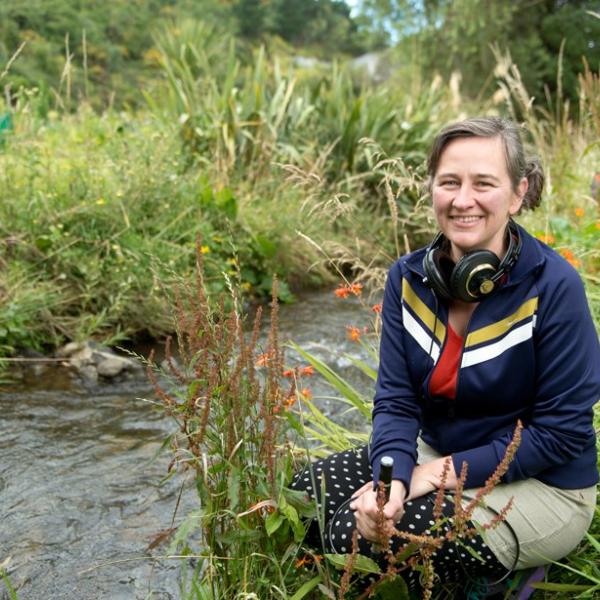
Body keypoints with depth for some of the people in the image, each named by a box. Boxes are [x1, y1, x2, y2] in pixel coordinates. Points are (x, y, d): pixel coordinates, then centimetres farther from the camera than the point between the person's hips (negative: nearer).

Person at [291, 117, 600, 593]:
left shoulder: (553, 286, -21)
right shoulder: (409, 276, -5)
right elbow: (395, 398, -8)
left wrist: (438, 474, -21)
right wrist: (392, 479, -28)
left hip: (541, 487, -5)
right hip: (433, 455, 5)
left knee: (359, 536, -21)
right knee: (307, 494, -12)